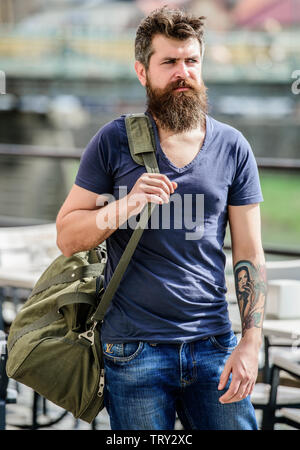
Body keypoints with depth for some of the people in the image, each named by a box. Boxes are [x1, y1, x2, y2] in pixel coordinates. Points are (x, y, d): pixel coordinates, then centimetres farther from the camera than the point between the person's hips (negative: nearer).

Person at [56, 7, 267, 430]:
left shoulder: (232, 146, 5)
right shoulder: (113, 142, 0)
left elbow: (249, 253, 4)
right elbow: (67, 236, -1)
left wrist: (251, 343, -6)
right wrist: (127, 205, -18)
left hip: (213, 345, 2)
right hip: (134, 350, -2)